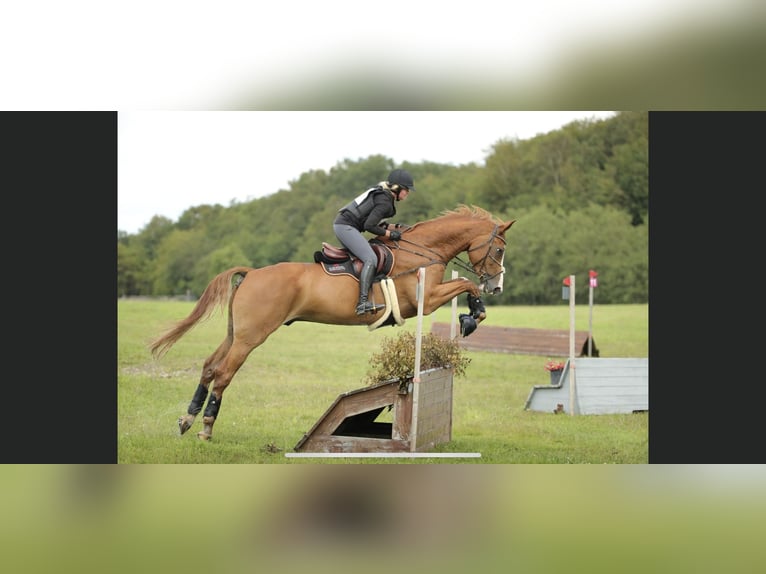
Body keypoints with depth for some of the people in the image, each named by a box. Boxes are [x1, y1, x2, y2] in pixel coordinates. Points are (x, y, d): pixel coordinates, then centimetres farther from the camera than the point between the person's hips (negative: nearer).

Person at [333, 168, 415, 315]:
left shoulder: (381, 194, 15)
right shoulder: (385, 202, -15)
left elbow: (375, 221, 20)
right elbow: (369, 226, -21)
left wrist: (395, 227, 13)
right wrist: (390, 234, -11)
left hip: (341, 224, 11)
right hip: (346, 227, -11)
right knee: (371, 259, -19)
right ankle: (362, 303, -30)